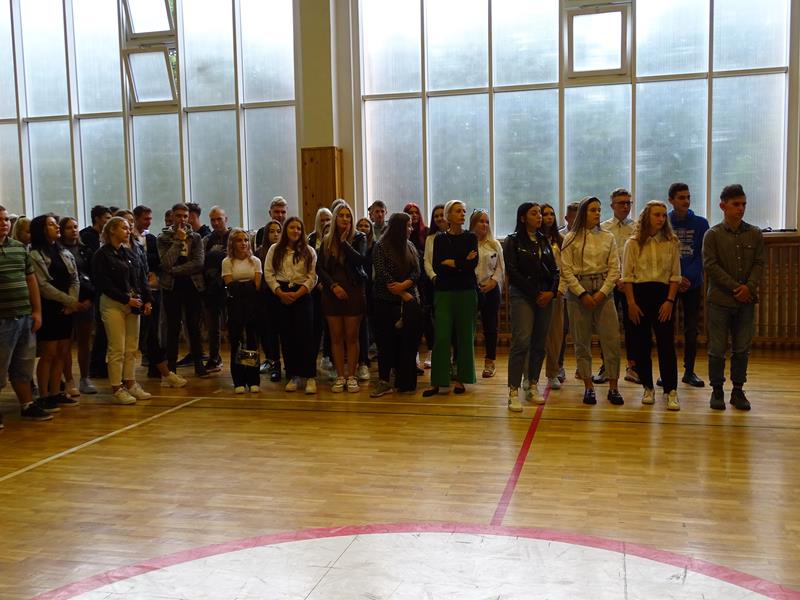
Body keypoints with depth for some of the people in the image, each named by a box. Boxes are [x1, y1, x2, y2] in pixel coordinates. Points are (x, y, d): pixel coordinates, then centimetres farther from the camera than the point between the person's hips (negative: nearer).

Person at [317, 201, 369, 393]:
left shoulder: (359, 238, 2)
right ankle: (340, 376, 11)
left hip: (354, 292, -2)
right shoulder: (327, 240, 8)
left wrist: (344, 241, -12)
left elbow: (360, 260, -15)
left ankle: (351, 376, 9)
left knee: (351, 337, 1)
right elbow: (320, 268, 4)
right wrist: (333, 285, -8)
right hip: (332, 292, 2)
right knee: (336, 336, 4)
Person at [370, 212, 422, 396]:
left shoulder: (410, 247, 13)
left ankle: (405, 381, 9)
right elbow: (382, 273, -10)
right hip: (387, 302, -4)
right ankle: (384, 382, 5)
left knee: (408, 341, 1)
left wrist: (404, 285, -15)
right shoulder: (381, 247, -2)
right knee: (386, 341, -1)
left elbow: (417, 272, 5)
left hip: (409, 301, 4)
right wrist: (403, 294, -10)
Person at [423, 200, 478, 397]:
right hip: (444, 291, 0)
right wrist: (462, 264, -9)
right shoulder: (440, 239, 6)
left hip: (466, 291, 0)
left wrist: (450, 262, -7)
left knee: (464, 335, 3)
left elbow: (473, 264, -9)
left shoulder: (471, 237, 5)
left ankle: (460, 379, 12)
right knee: (441, 336, -7)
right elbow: (436, 266, -6)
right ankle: (437, 381, -3)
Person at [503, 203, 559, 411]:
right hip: (522, 295, -5)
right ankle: (513, 391, -11)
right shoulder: (513, 241, 1)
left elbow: (554, 270, 13)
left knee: (539, 344, 6)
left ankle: (533, 386, 16)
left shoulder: (544, 241, 16)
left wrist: (552, 292, -5)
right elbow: (513, 271, -7)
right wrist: (535, 294, -10)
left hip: (545, 297, 5)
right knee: (521, 342, -13)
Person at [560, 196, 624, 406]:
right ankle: (588, 386, 12)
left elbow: (614, 269, 4)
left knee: (611, 339, -3)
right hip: (578, 290, -2)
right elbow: (566, 270, -4)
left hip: (603, 290, 2)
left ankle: (613, 387, 5)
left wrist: (602, 293, -8)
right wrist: (583, 294, -11)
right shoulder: (571, 239, 1)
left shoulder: (608, 238, 8)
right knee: (582, 340, 3)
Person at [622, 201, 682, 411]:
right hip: (639, 293, 0)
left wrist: (670, 301, -5)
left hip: (663, 293, 0)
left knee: (666, 343, -5)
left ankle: (671, 391, 0)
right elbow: (627, 275, 0)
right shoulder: (633, 243, 3)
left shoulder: (670, 243, 6)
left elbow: (675, 275, 6)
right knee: (640, 344, 4)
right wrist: (631, 303, -7)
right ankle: (648, 388, 17)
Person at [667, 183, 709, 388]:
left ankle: (689, 371, 15)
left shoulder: (700, 223, 1)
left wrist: (688, 277, -14)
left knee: (691, 329, 6)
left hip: (693, 283, 1)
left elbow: (702, 255, -2)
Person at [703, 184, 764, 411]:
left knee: (742, 349, 8)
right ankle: (717, 391, 14)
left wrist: (749, 286, -13)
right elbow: (710, 265, -8)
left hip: (746, 301, 3)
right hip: (719, 300, -3)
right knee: (717, 349, 3)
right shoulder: (713, 234, -2)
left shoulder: (754, 234, 6)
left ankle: (738, 390, 19)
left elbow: (759, 263, 4)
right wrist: (735, 288, -13)